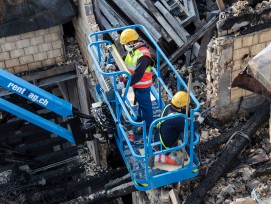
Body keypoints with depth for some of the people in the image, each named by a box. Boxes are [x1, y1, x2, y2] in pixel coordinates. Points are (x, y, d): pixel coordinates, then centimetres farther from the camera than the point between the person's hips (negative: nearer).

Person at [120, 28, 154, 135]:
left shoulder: (142, 55, -35)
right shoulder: (133, 49, -5)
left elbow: (138, 74, -35)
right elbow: (128, 63, 11)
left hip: (142, 84, -9)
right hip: (137, 83, 9)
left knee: (144, 103, 9)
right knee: (139, 101, 28)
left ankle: (147, 124, 26)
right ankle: (140, 117, 50)